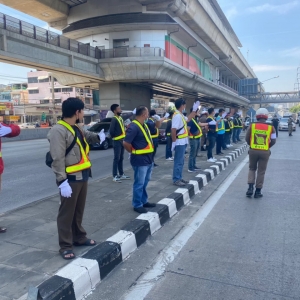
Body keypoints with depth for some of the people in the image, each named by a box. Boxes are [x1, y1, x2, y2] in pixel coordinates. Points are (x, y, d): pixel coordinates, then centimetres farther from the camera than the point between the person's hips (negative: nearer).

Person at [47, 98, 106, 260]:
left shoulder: (77, 128, 11)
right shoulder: (58, 130, -18)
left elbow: (86, 135, 34)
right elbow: (58, 159, -23)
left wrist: (98, 136, 12)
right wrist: (62, 181, -26)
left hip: (82, 176, 9)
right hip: (70, 179, -9)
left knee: (79, 210, 20)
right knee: (67, 213, 3)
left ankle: (79, 237, 35)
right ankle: (65, 246, 15)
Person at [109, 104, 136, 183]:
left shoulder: (121, 117, 11)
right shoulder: (114, 119, -16)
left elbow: (127, 116, 33)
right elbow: (111, 130, -22)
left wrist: (133, 112, 44)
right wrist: (115, 137, -9)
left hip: (122, 141, 8)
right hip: (117, 142, -8)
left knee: (121, 158, 14)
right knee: (116, 159, -6)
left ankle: (121, 174, 23)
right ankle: (115, 176, -2)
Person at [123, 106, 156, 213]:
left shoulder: (144, 125, 12)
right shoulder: (134, 127, -19)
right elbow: (126, 143, -23)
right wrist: (134, 152, -11)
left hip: (148, 159, 10)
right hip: (140, 160, -10)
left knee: (145, 182, 20)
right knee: (139, 183, 1)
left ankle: (144, 201, 33)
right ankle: (137, 205, 13)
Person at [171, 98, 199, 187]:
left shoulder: (181, 115, 12)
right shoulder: (177, 116, -20)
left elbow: (188, 119, 32)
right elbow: (173, 130, -26)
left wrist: (194, 109, 27)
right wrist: (174, 142, -24)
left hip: (183, 142, 10)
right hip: (179, 143, -10)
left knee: (181, 161, 15)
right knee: (178, 162, -5)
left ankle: (179, 178, 23)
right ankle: (176, 180, 2)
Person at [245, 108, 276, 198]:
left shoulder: (252, 126, -4)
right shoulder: (271, 127, -4)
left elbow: (247, 138, 0)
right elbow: (273, 141, 0)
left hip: (253, 150, 1)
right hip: (265, 152, -1)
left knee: (252, 169, 18)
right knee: (261, 171, 9)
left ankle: (250, 188, 5)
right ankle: (258, 191, 15)